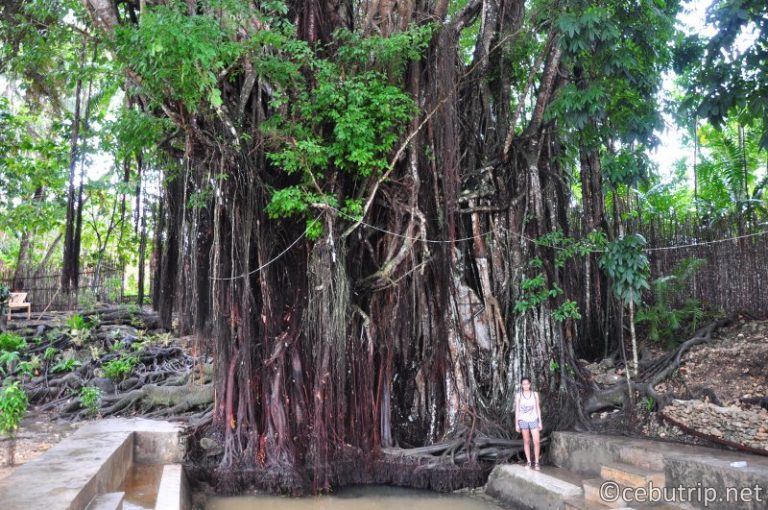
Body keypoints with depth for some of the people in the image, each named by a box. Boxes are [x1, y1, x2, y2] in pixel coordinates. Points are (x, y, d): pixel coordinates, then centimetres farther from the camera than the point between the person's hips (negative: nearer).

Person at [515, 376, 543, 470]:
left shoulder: (535, 394, 0)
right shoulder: (518, 395, -3)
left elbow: (538, 408, 4)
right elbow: (517, 410, -1)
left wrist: (540, 422, 1)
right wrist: (516, 424, -2)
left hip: (533, 420, 0)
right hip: (523, 420, 0)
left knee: (537, 442, -8)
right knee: (526, 442, 6)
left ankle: (536, 462, 6)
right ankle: (528, 462, 17)